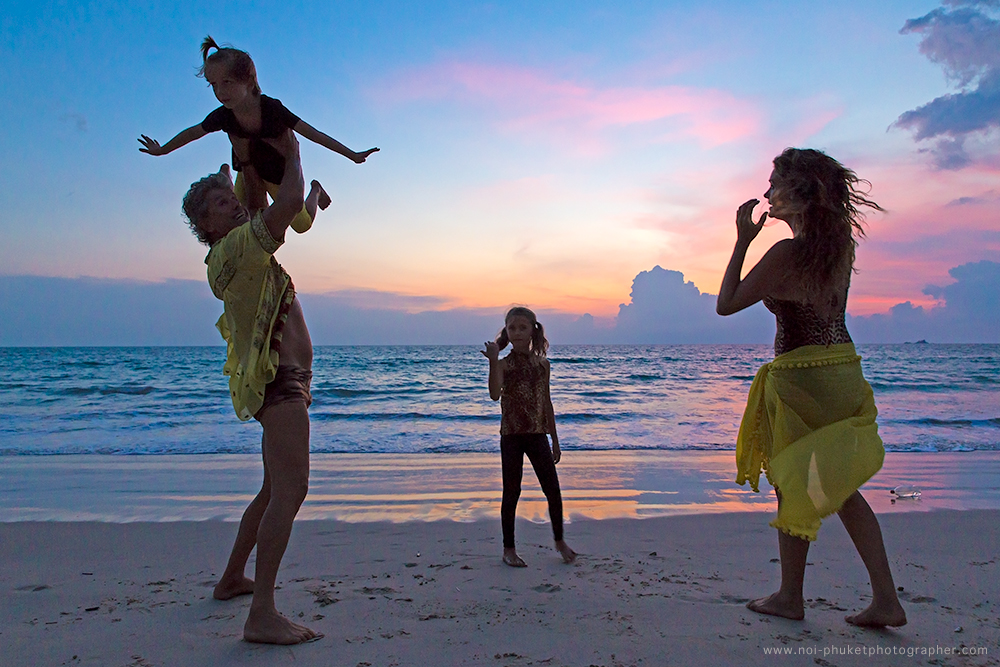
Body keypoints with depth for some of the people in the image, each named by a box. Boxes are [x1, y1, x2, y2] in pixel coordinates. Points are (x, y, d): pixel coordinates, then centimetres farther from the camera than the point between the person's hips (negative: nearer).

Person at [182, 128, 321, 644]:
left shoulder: (246, 247, 18)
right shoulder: (233, 249, -10)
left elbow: (264, 208, 36)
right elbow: (290, 203, -19)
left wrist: (252, 169, 25)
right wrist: (291, 155, -3)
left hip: (286, 382, 11)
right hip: (277, 380, -11)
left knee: (276, 489, 20)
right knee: (291, 488, -20)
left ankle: (232, 579, 33)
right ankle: (262, 615, -21)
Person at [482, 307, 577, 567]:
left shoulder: (542, 364, 5)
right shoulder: (504, 364, -5)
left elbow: (546, 403, 12)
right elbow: (495, 395, -23)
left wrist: (555, 441, 14)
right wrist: (493, 361, -32)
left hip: (538, 435, 3)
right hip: (511, 436, -3)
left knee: (553, 490, 3)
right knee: (512, 492, 5)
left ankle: (560, 541, 24)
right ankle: (509, 548, 19)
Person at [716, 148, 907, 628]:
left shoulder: (786, 253, -19)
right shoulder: (842, 244, 4)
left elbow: (726, 304, -12)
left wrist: (743, 240, -7)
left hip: (800, 379, -8)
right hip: (844, 370, 8)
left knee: (794, 488, 7)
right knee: (839, 488, 16)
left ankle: (790, 597, 22)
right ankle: (886, 600, 18)